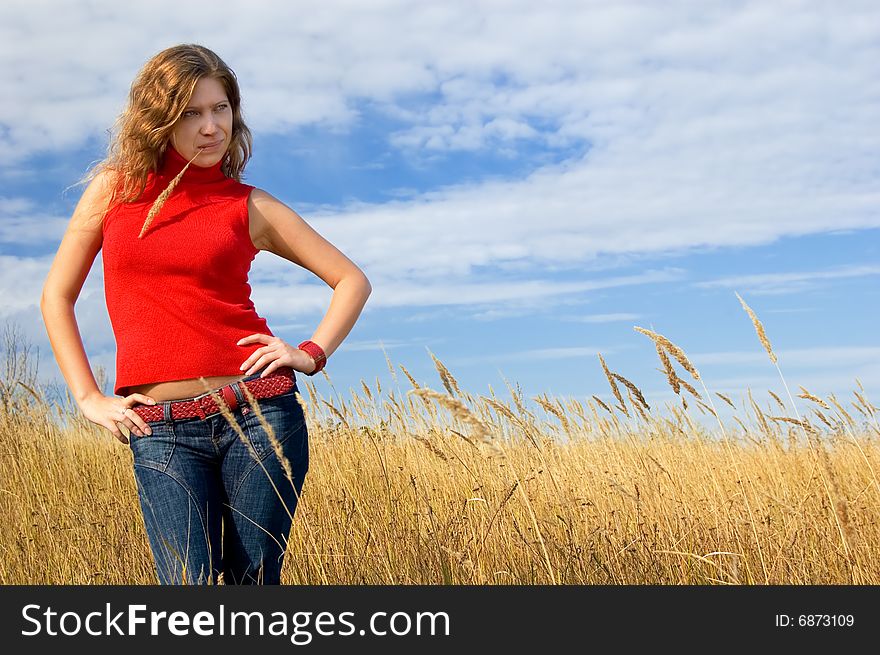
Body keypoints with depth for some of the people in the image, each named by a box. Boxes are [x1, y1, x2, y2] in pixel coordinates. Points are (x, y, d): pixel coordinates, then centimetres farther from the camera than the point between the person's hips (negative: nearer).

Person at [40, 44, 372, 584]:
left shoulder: (250, 207, 6)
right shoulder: (115, 187, 8)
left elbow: (353, 280, 12)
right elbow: (58, 295, 12)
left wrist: (312, 353, -1)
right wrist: (88, 398, 5)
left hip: (259, 413, 0)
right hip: (161, 432, 0)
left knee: (253, 583, 2)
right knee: (194, 582, -8)